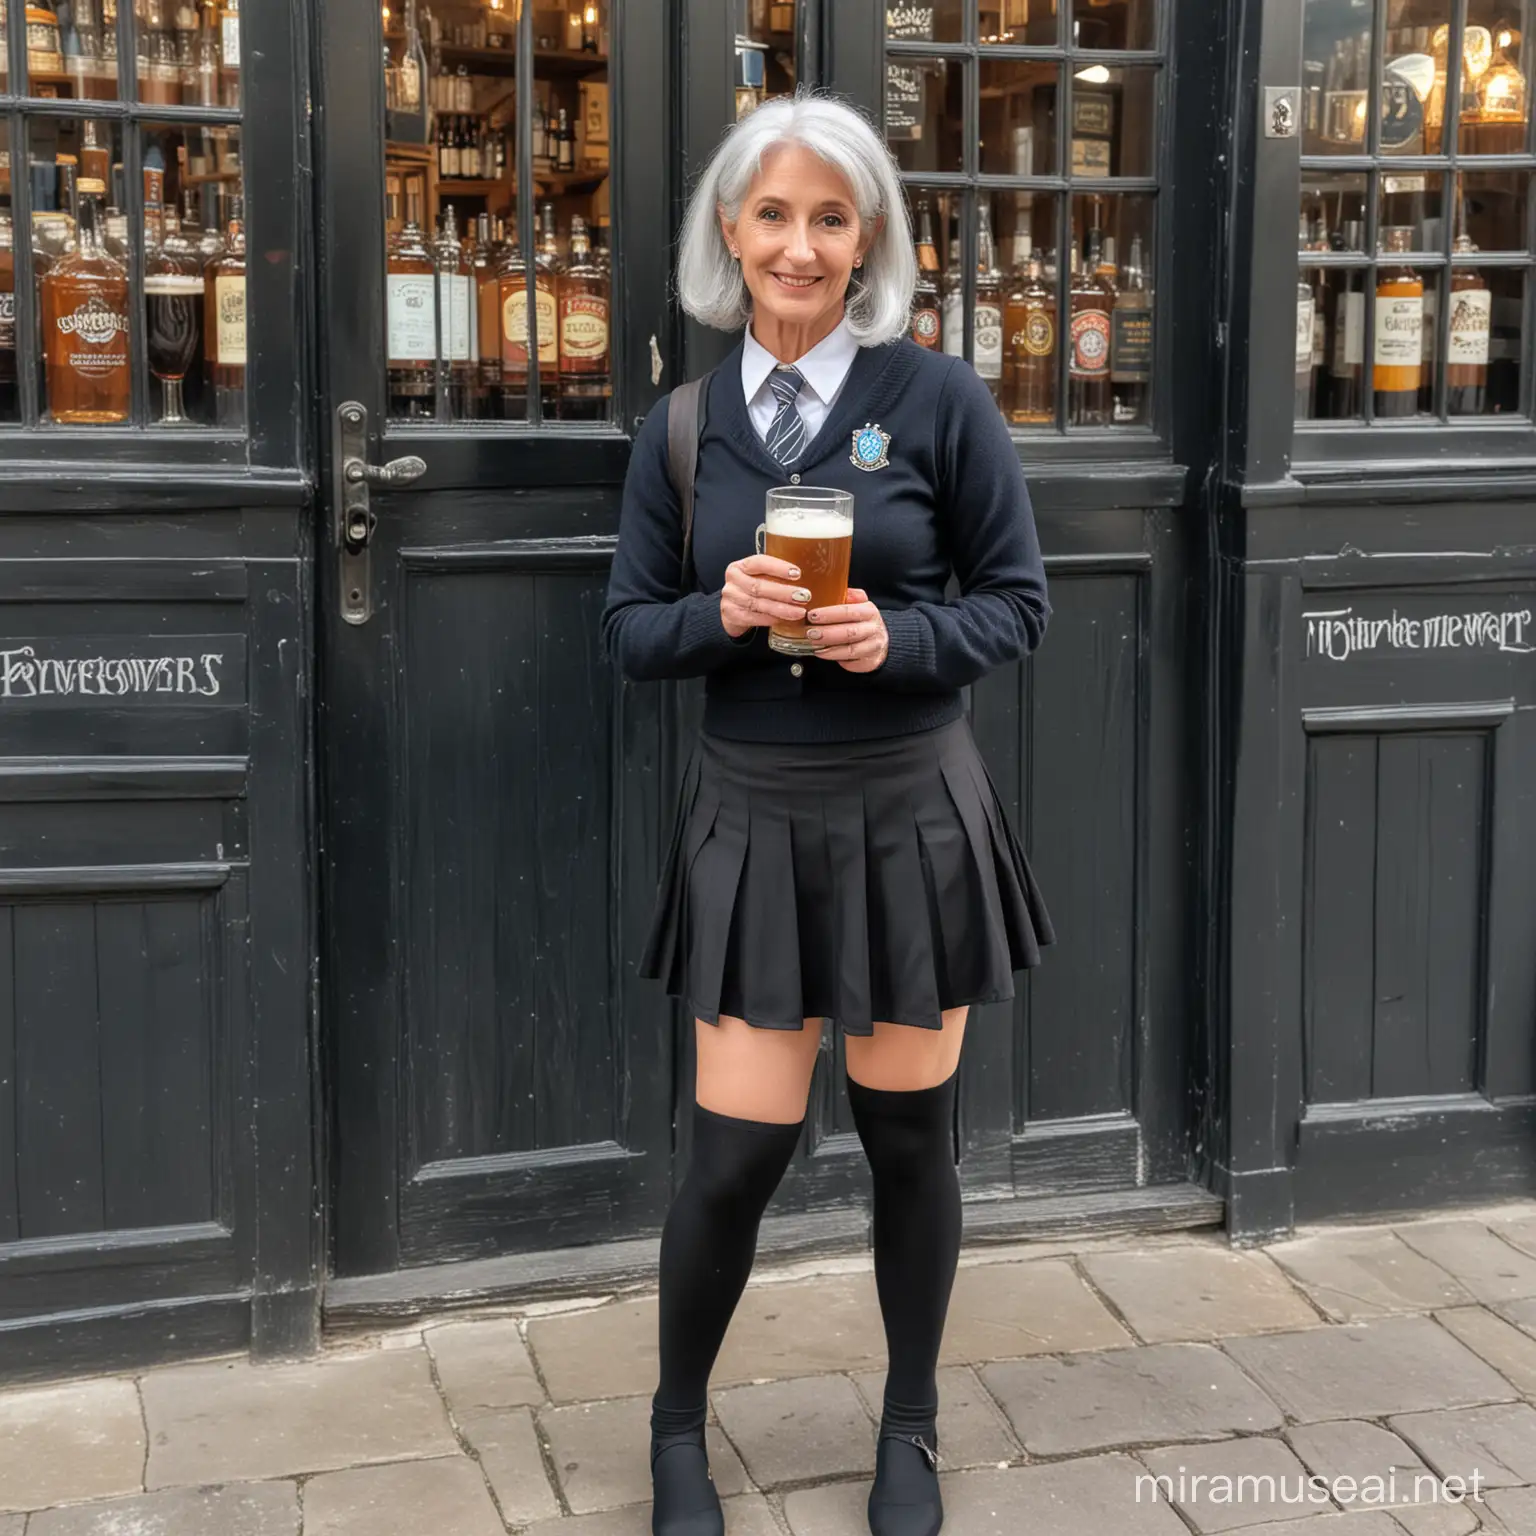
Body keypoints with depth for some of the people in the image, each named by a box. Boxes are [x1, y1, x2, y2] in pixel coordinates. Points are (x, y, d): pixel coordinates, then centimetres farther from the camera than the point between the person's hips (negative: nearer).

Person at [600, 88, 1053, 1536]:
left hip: (910, 817, -1)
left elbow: (1016, 601, -1)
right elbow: (631, 630, 5)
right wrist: (721, 613, -16)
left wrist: (900, 638, -19)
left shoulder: (938, 399, -5)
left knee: (908, 1136, 11)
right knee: (736, 1150, 2)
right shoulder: (681, 424, 2)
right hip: (751, 819, 1)